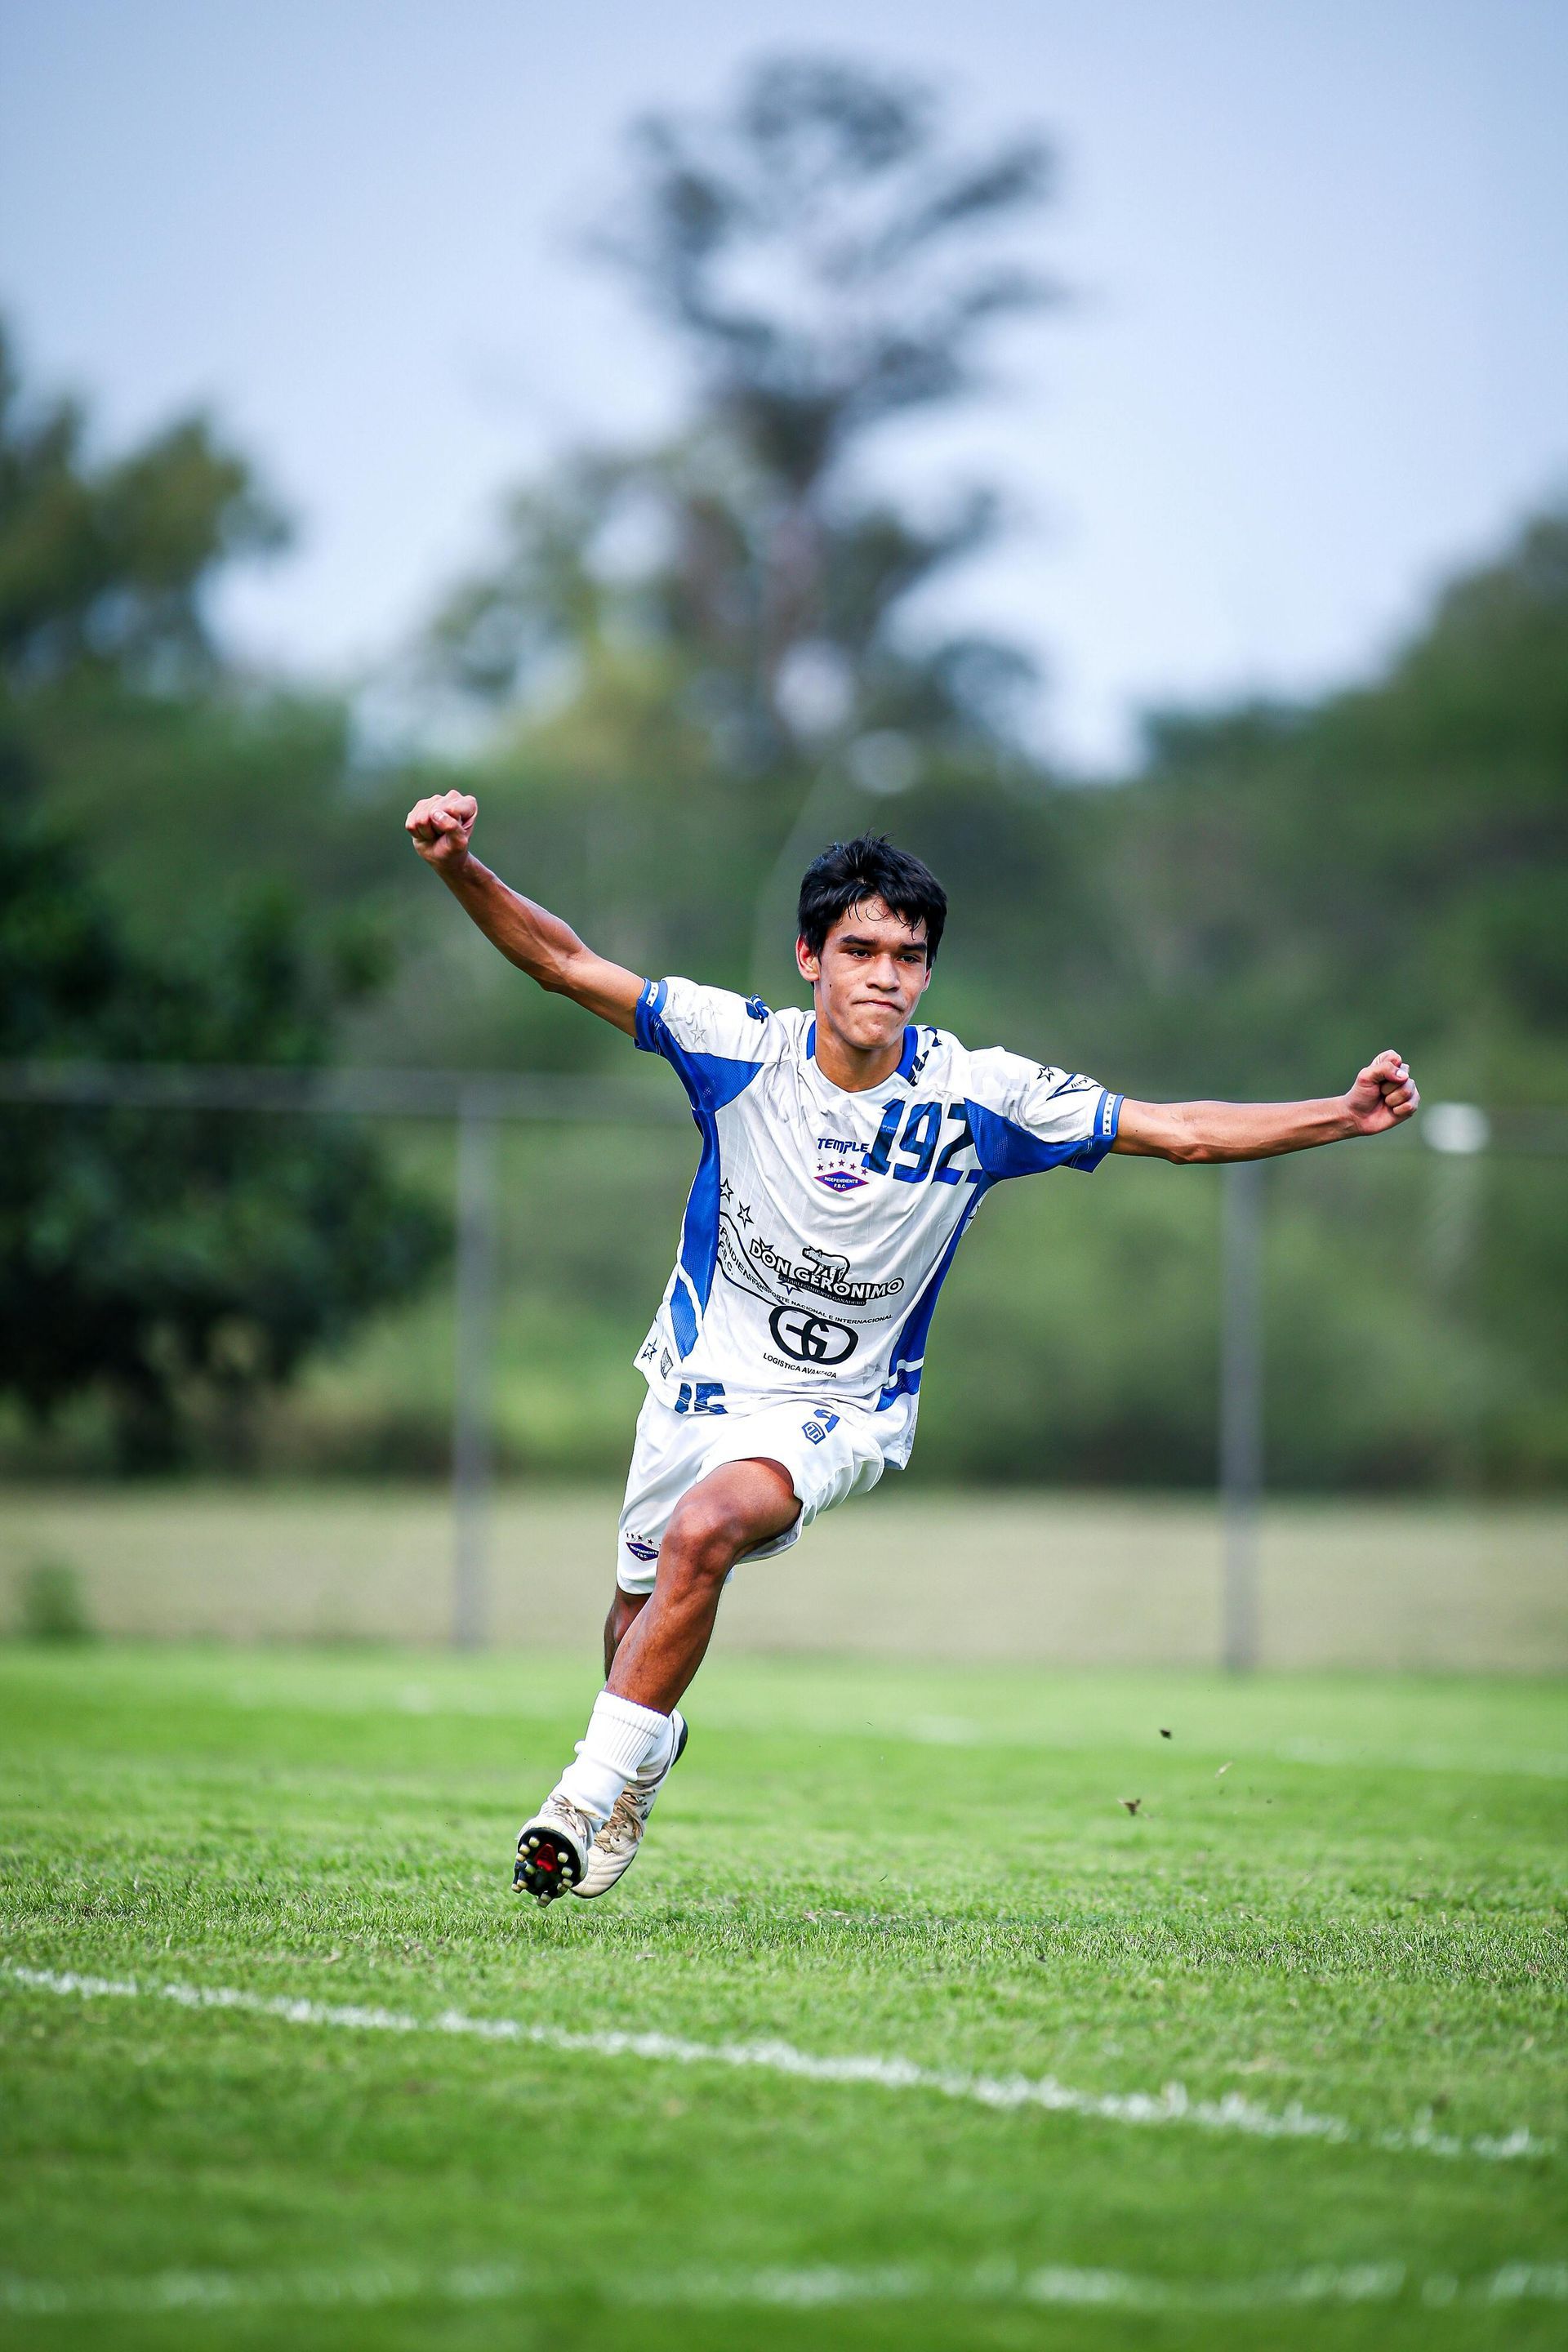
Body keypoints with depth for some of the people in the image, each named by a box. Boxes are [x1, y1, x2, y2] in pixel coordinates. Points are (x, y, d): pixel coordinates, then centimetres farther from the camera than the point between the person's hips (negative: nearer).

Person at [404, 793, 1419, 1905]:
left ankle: (593, 1789, -20)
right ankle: (649, 1749, 50)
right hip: (703, 1376, 3)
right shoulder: (741, 1046, -13)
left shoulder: (978, 1096, -14)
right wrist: (461, 869, -29)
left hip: (839, 1407, -3)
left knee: (702, 1530, -30)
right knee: (638, 1611, 13)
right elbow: (564, 960, -14)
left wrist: (1345, 1114, -19)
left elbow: (1179, 1131, -10)